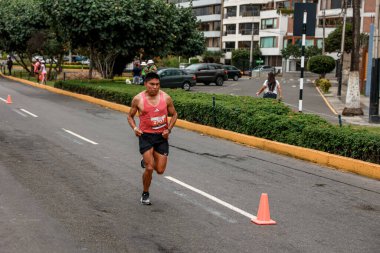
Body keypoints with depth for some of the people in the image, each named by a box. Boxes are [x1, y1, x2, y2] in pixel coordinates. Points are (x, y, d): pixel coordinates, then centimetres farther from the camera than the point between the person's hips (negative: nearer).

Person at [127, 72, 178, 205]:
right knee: (149, 168, -10)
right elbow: (130, 116, 6)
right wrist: (135, 128, -12)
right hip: (145, 136, -2)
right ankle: (145, 194, 14)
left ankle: (146, 162, 37)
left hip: (161, 136, 2)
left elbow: (174, 114, 8)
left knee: (160, 170, 3)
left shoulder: (166, 98, -4)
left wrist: (168, 129, -6)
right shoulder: (138, 99, -7)